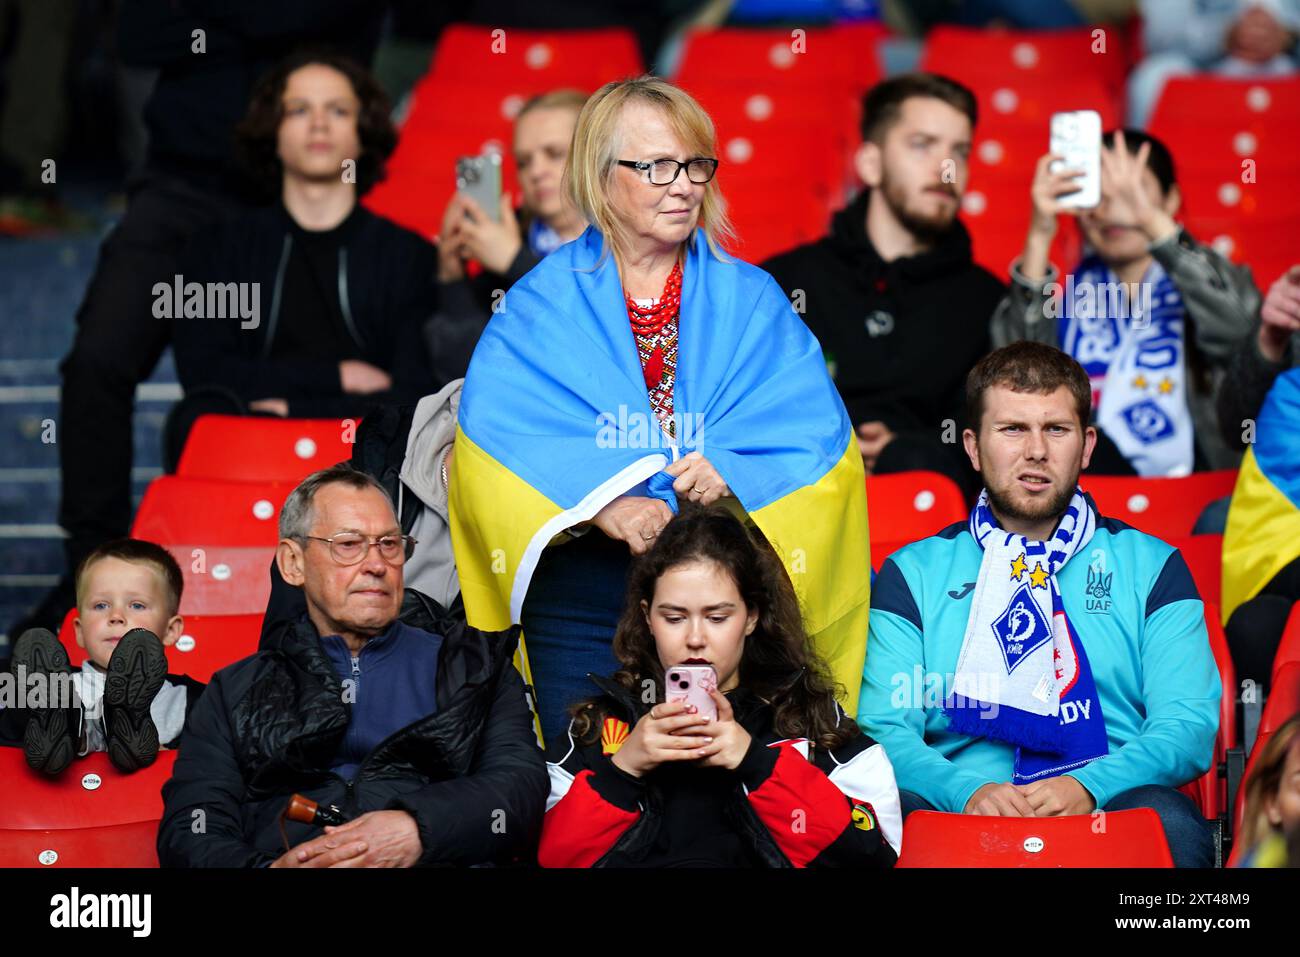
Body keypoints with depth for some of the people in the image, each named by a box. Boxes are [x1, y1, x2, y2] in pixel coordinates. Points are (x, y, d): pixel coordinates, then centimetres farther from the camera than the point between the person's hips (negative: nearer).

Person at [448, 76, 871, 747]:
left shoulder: (750, 301, 11)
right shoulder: (540, 305, 7)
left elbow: (822, 440, 2)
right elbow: (495, 442, -5)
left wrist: (734, 473, -17)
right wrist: (603, 503, -21)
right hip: (581, 597, -1)